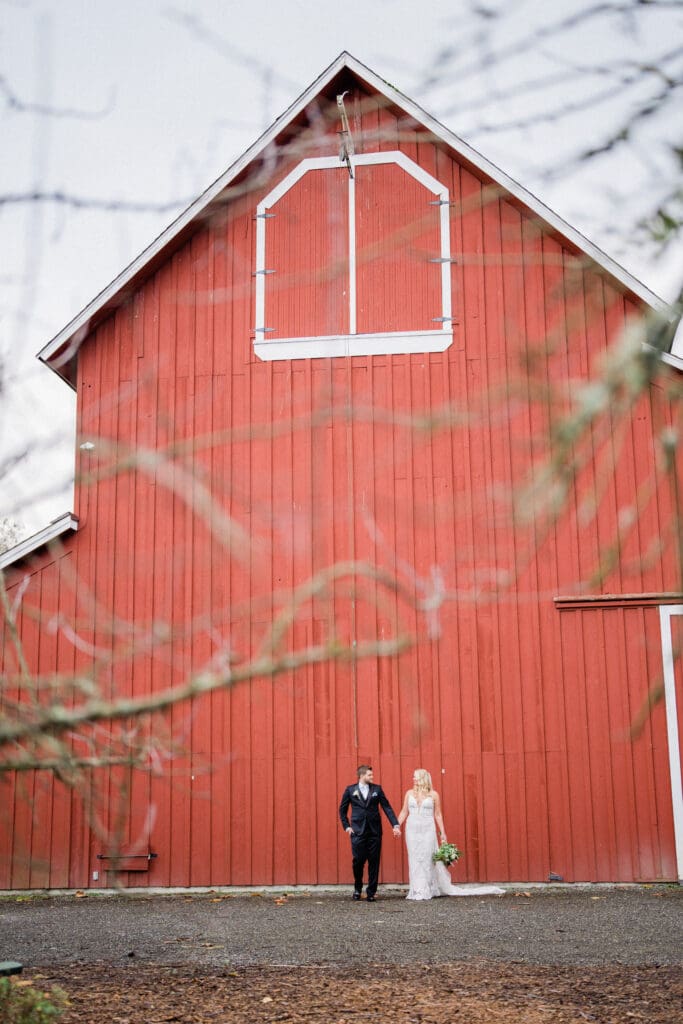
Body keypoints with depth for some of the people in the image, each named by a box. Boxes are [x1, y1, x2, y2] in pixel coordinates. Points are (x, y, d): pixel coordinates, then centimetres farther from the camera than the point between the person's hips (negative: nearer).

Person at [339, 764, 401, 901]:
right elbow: (342, 810, 13)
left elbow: (387, 807, 4)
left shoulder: (377, 789, 6)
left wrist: (395, 825, -4)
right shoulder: (350, 790, 3)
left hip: (374, 831, 2)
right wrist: (346, 826, 5)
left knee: (374, 862, 2)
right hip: (358, 831, -2)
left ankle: (371, 892, 11)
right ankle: (357, 888, 20)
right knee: (358, 860, -4)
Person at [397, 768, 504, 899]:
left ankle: (425, 891, 1)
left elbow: (438, 814, 2)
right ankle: (416, 891, 6)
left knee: (426, 859, -4)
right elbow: (404, 812, 9)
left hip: (428, 830, -2)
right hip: (412, 830, 2)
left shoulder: (433, 794, 0)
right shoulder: (409, 793, 7)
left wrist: (442, 832, 0)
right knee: (414, 859, 1)